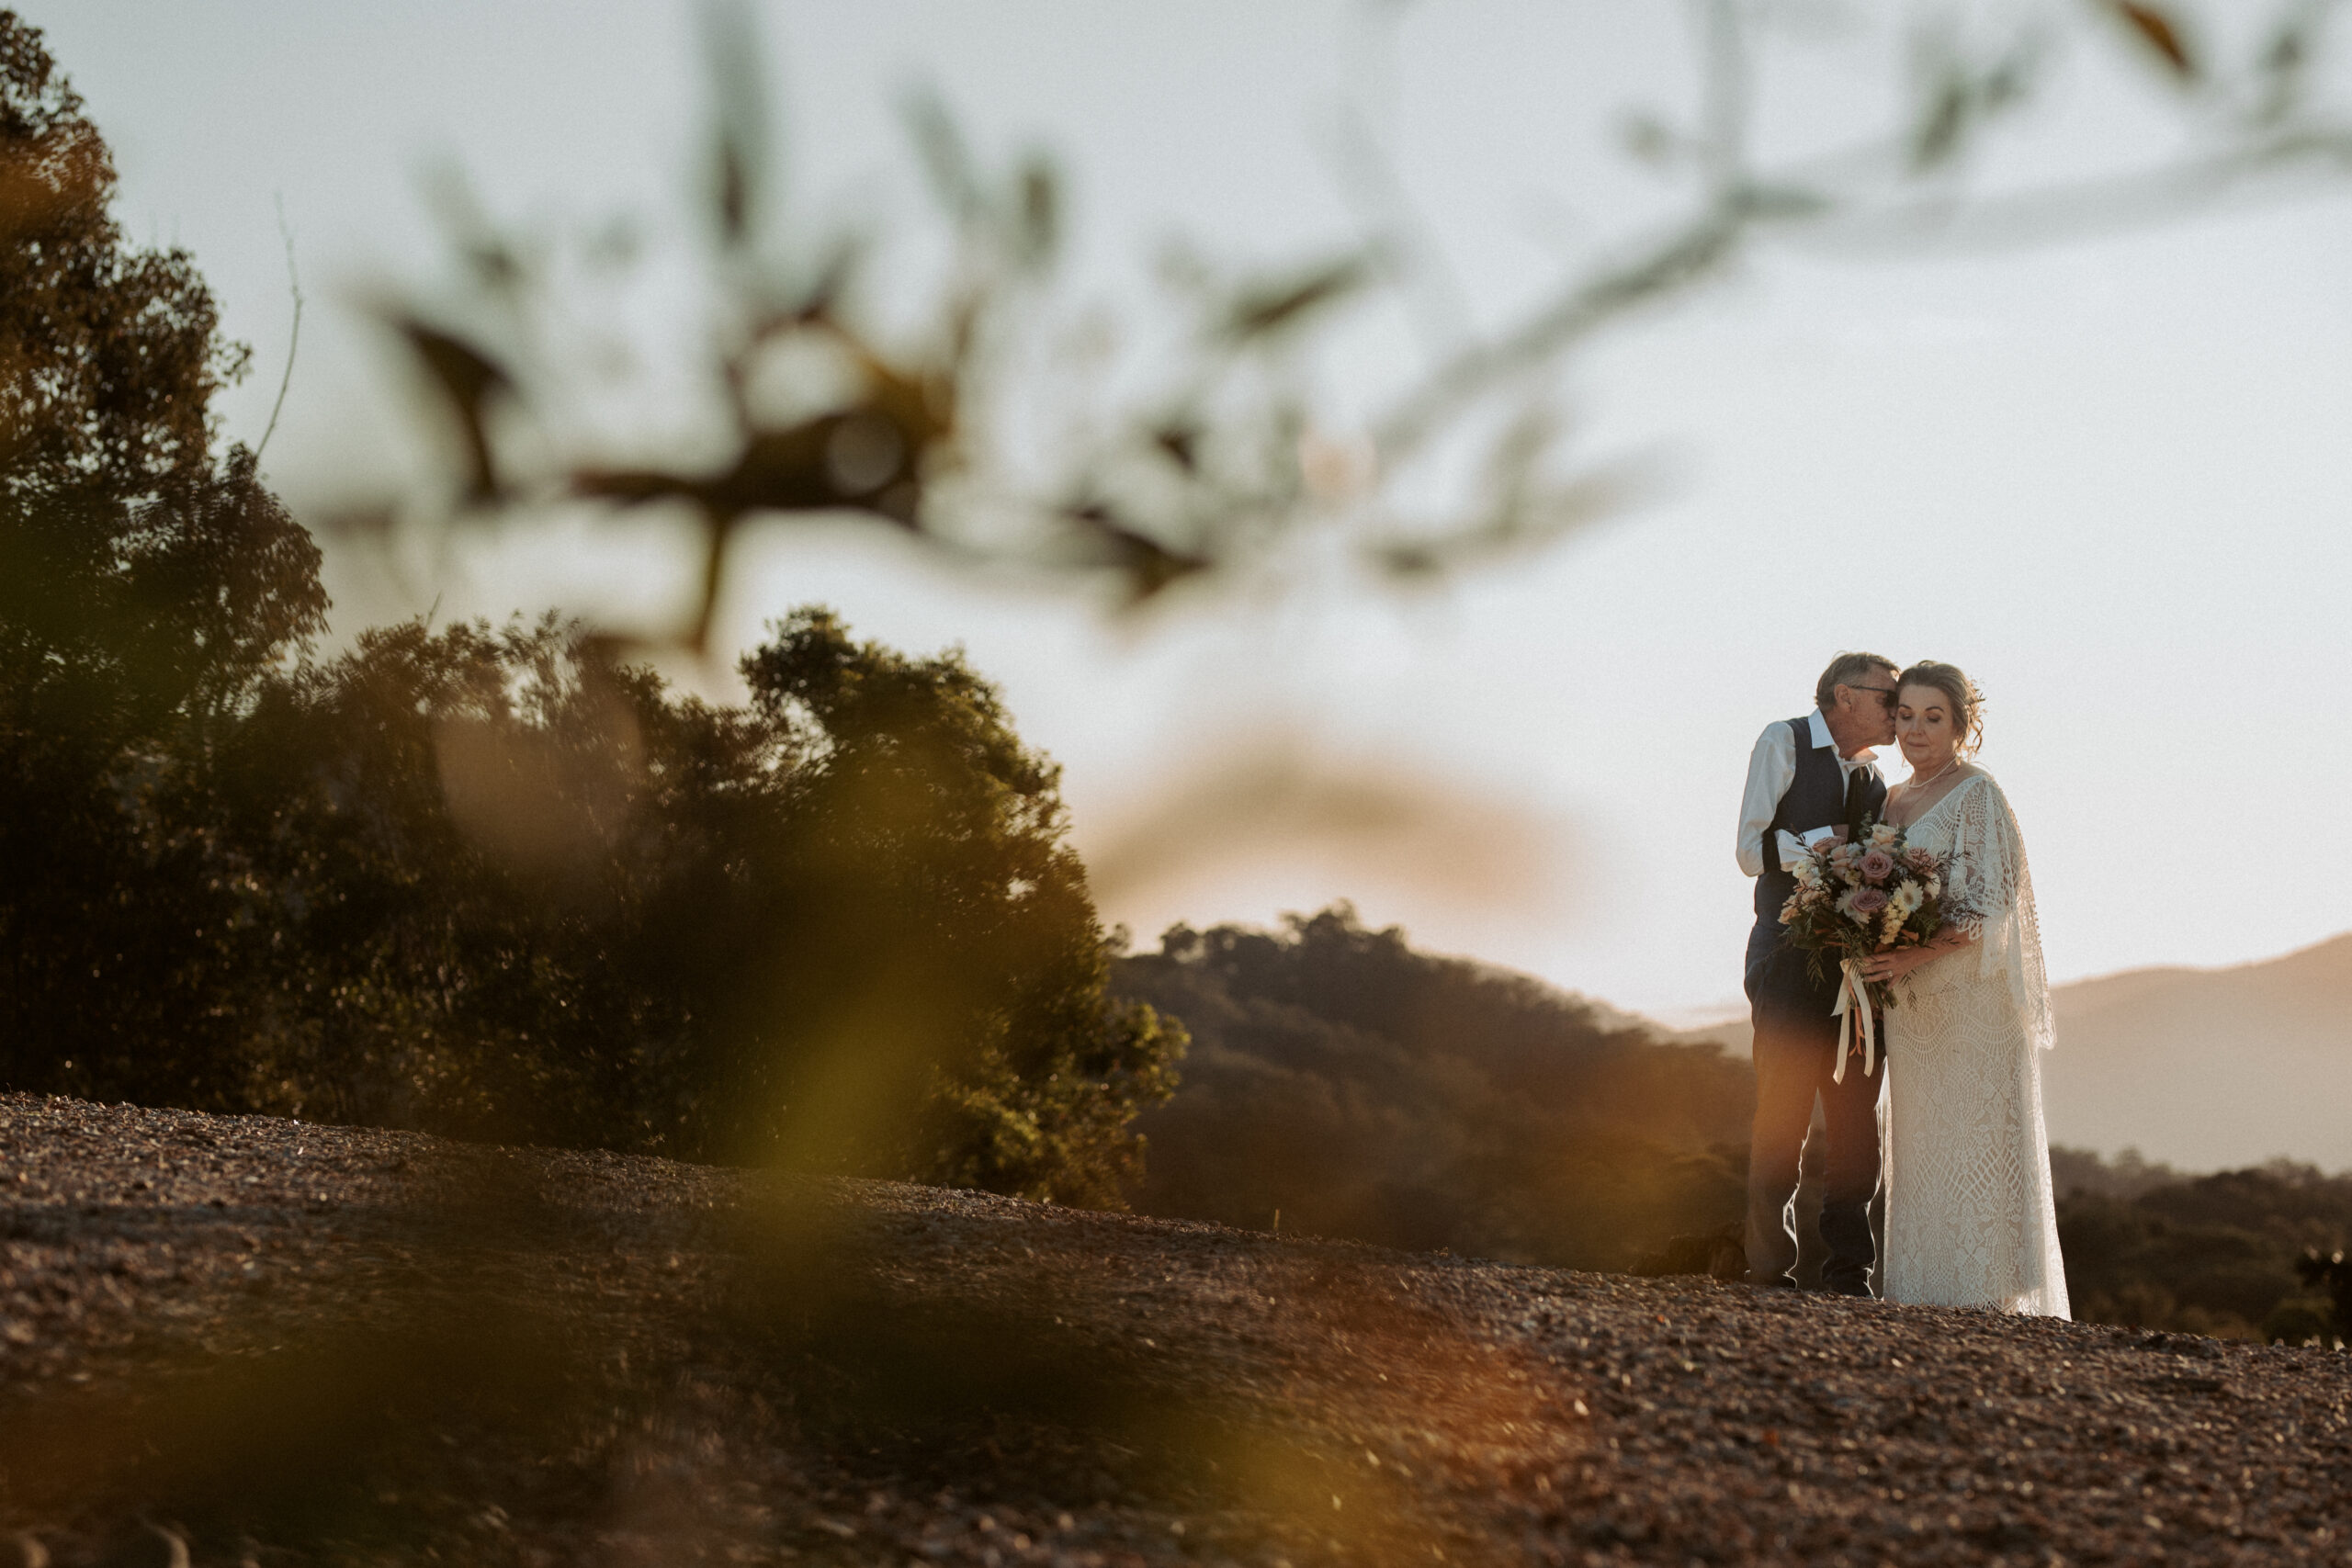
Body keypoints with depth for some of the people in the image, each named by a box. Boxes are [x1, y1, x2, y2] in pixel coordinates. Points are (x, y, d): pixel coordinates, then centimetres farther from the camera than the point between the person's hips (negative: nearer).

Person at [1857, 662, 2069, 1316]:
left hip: (1970, 999, -8)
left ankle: (1985, 1293, -3)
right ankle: (1925, 1294, 9)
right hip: (1909, 1003, 8)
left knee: (1968, 1135, -7)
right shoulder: (1895, 800, 15)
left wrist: (1912, 956, -24)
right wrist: (1873, 975, 5)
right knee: (1919, 1143, 7)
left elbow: (1987, 907, -15)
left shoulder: (1977, 795, -8)